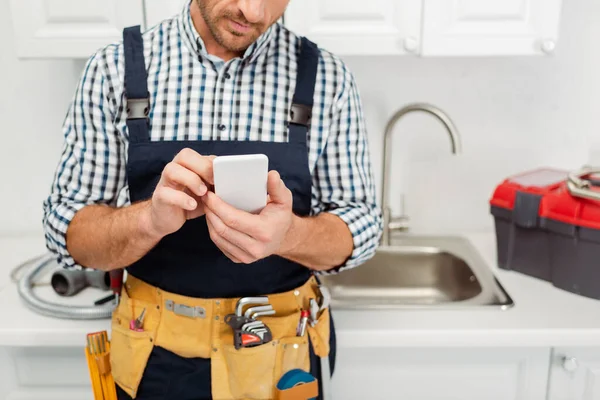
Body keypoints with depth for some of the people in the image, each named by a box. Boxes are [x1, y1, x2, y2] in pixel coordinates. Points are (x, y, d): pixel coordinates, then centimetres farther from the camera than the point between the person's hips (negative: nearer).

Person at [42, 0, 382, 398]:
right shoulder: (115, 68, -10)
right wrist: (151, 218, -29)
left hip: (283, 351, 1)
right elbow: (68, 233, -8)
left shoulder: (328, 78, -11)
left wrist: (289, 234, -28)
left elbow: (360, 227, -7)